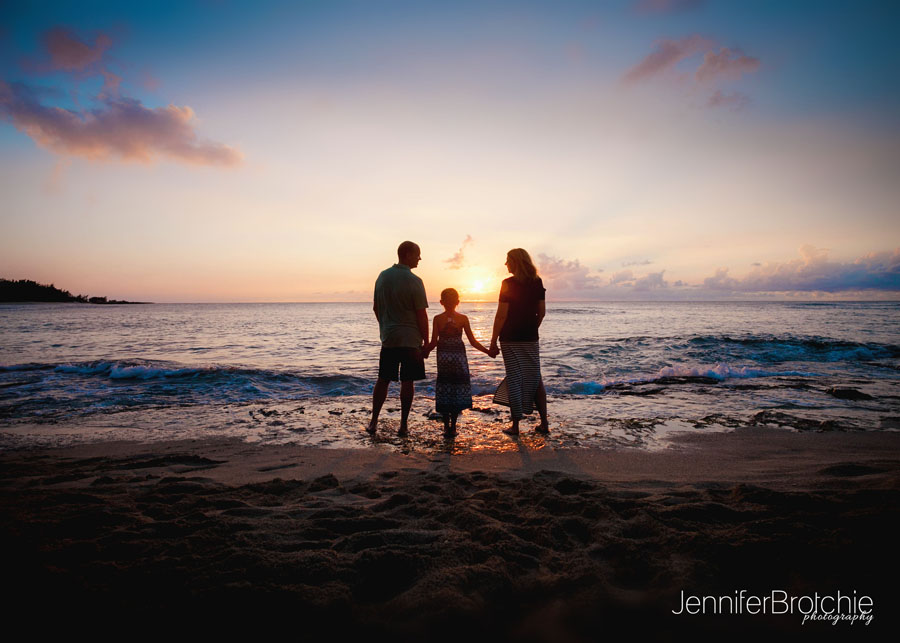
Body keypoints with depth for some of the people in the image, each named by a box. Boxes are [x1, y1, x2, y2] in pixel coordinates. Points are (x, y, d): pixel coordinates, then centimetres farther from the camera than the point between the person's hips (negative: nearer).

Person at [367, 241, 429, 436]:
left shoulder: (382, 276, 6)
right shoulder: (413, 281, -12)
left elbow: (376, 308, 12)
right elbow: (421, 315, -12)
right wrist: (426, 342, -5)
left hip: (388, 338, 5)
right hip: (410, 339, -5)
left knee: (383, 380, 12)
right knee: (407, 381, 4)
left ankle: (373, 422, 15)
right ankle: (404, 424, 9)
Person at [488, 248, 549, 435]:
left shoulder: (508, 284, -10)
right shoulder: (537, 283, 5)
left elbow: (501, 315, -12)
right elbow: (542, 311, 8)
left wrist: (493, 342, -8)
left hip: (510, 338, -4)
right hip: (530, 338, 5)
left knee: (514, 378, 2)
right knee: (535, 378, 13)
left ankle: (515, 425, 7)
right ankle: (544, 423, 14)